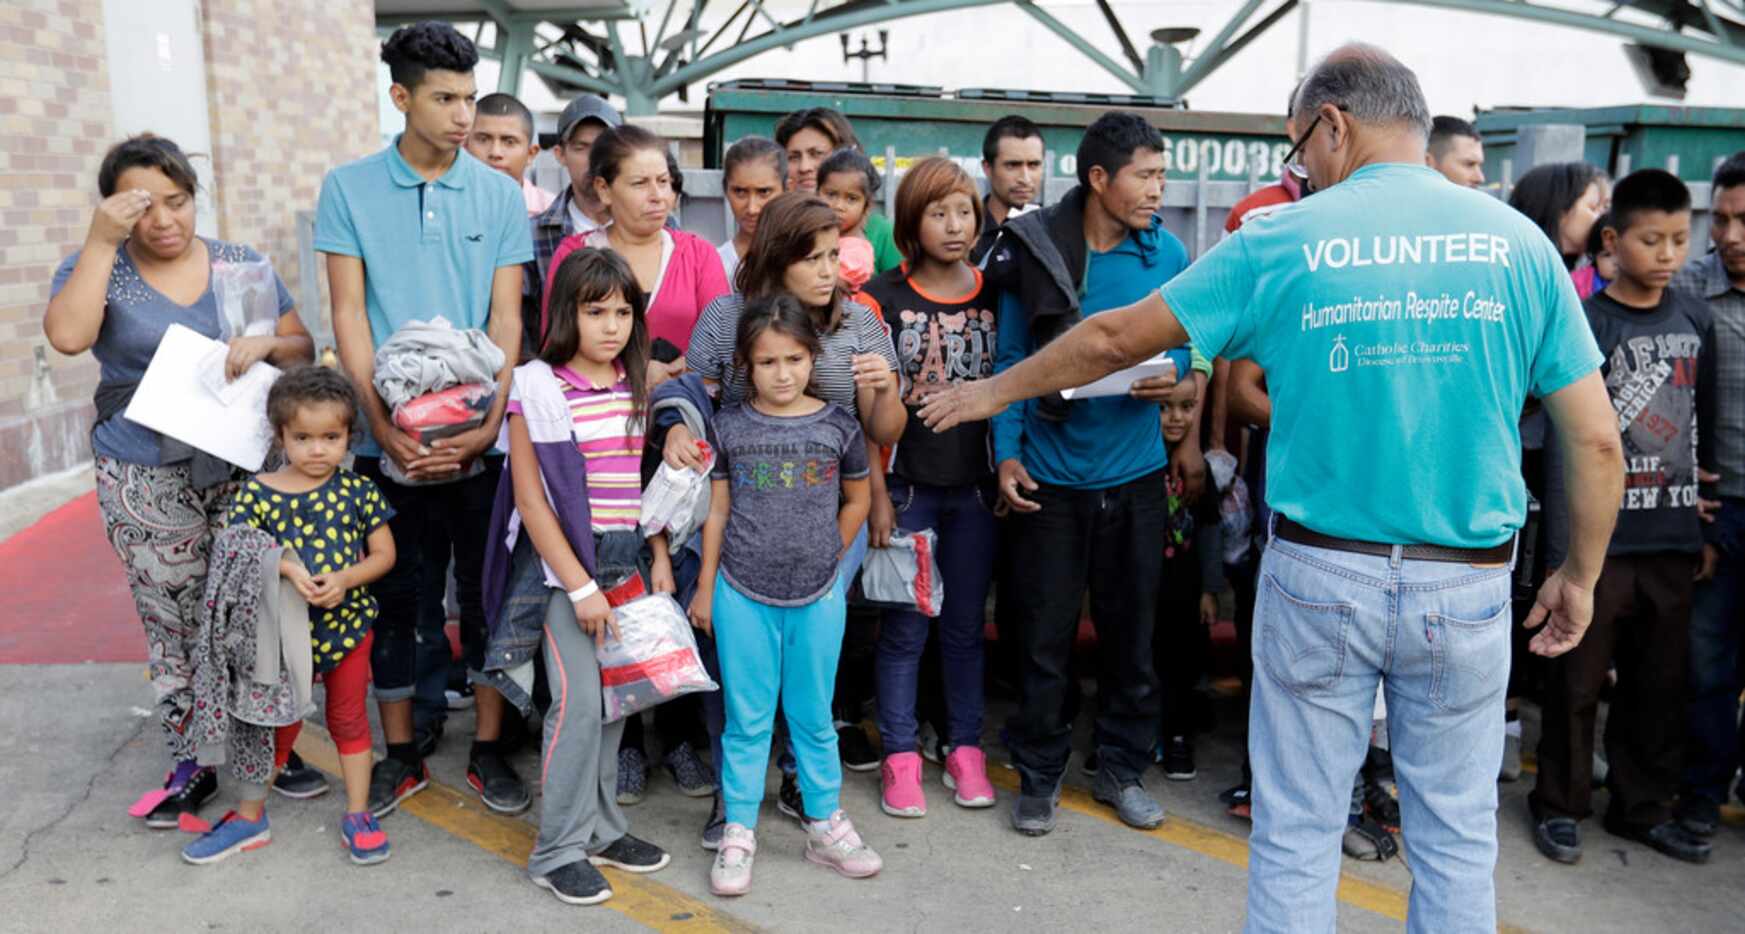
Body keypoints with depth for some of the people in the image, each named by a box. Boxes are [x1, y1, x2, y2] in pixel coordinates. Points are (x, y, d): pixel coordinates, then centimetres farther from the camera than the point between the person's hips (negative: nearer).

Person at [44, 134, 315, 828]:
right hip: (149, 484, -1)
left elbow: (303, 350, 7)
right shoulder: (97, 270, 3)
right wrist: (102, 241, -16)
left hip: (246, 467, 1)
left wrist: (267, 342, -15)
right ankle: (190, 765, 19)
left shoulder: (240, 264, 7)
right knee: (174, 627, 5)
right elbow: (67, 335, -19)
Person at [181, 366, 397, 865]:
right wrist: (286, 567, -24)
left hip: (349, 623, 0)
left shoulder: (359, 490, -6)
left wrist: (343, 578, -19)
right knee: (277, 721, 13)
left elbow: (384, 554, -3)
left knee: (349, 718, 13)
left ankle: (358, 815, 25)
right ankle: (250, 817, 29)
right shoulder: (257, 492, -9)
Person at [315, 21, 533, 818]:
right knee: (392, 594, 10)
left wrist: (486, 423, -12)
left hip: (478, 434, 0)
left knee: (485, 592, 8)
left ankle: (488, 751, 22)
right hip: (387, 435, 0)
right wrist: (384, 424, -11)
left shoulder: (500, 195, 2)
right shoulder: (348, 189, 2)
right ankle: (400, 756, 25)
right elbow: (349, 316, -1)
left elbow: (506, 319, -1)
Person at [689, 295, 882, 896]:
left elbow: (857, 500, 12)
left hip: (818, 597, 1)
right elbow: (717, 511, 3)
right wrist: (705, 587, 4)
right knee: (747, 719, 8)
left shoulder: (838, 425, -2)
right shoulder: (729, 426, -2)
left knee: (814, 717, 13)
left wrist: (827, 557, 8)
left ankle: (826, 826, 27)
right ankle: (738, 835, 19)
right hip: (742, 596, 0)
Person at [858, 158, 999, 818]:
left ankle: (964, 751, 24)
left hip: (974, 485, 2)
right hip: (907, 484, -2)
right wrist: (876, 494, -9)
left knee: (965, 626, 12)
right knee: (905, 629, 5)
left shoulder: (994, 294, 5)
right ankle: (900, 758, 17)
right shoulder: (883, 296, -3)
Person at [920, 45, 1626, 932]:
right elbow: (1597, 441, 1)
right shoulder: (1519, 243, 0)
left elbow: (1114, 337, 3)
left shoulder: (1285, 241, -5)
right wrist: (1580, 576, 15)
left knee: (1296, 836, 11)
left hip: (1321, 576, -1)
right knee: (1456, 839, 15)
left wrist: (995, 391, 17)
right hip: (1467, 588, 2)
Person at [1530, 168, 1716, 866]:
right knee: (1579, 682, 4)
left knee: (1659, 683, 13)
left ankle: (1643, 807, 28)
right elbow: (1565, 444, -9)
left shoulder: (1696, 320, 8)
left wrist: (1708, 528, 12)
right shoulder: (1586, 324, -6)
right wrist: (1565, 544, -13)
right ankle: (1559, 805, 19)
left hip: (1673, 538, 5)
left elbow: (1705, 432, 13)